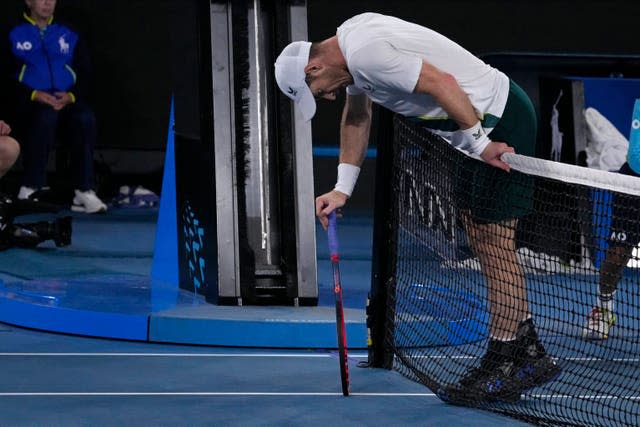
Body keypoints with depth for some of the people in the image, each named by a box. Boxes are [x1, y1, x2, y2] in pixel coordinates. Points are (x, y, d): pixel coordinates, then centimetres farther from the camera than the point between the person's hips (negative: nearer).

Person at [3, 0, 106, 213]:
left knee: (85, 118, -31)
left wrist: (71, 96, -7)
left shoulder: (69, 35, 18)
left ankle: (84, 192, -31)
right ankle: (30, 189, -33)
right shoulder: (14, 34, 7)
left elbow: (84, 74, 14)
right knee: (46, 117, -38)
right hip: (31, 102, -3)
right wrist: (34, 94, -16)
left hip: (67, 100, 3)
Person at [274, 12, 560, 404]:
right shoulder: (350, 48, 12)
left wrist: (479, 144, -23)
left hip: (501, 126, -11)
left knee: (494, 244, -8)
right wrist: (343, 189, 21)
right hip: (483, 126, 11)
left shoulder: (366, 53, -22)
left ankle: (503, 368, -3)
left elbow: (443, 83, -29)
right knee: (481, 236, 14)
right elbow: (357, 116, 25)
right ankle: (531, 355, 19)